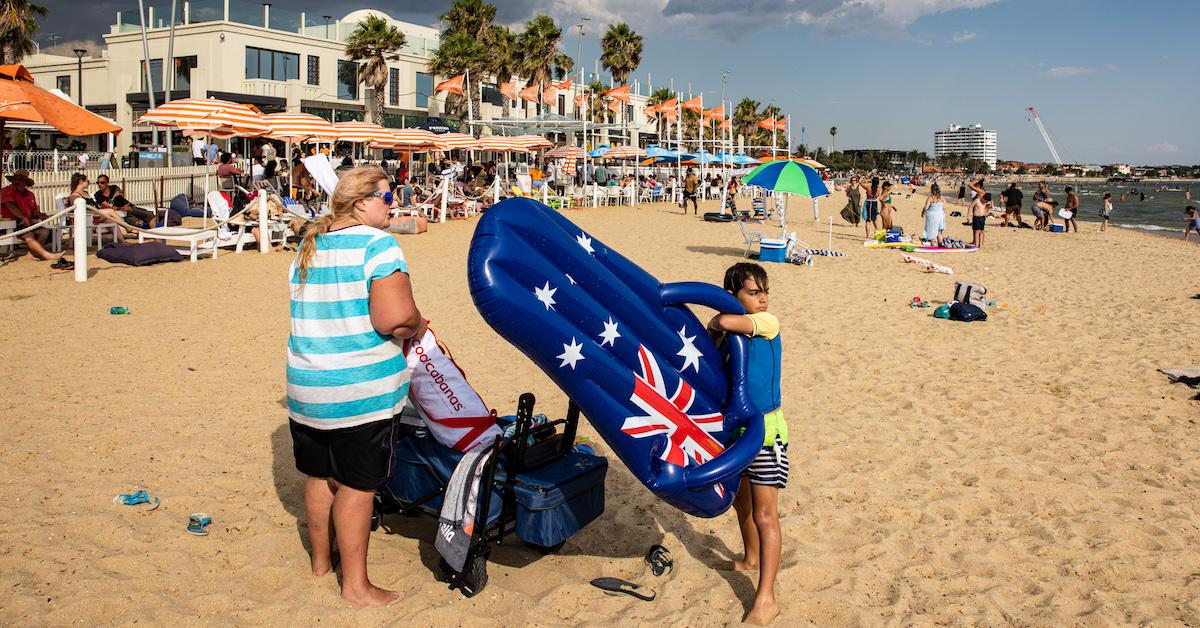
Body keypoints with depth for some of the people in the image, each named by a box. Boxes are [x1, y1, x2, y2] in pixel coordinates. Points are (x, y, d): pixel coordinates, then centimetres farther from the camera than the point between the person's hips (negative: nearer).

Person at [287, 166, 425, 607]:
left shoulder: (308, 247, 10)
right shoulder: (377, 244, -15)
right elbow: (395, 319, -25)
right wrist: (417, 327, -3)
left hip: (305, 386, 7)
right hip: (361, 391, -7)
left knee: (319, 477, 20)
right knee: (356, 486, 4)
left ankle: (321, 561, 38)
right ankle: (355, 585, 16)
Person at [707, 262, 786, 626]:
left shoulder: (767, 322, -13)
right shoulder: (728, 334, 3)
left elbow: (724, 322, -27)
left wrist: (713, 326, -10)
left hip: (766, 429, -7)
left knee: (764, 514, -6)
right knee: (740, 501, 24)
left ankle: (766, 598, 1)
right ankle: (752, 558, 49)